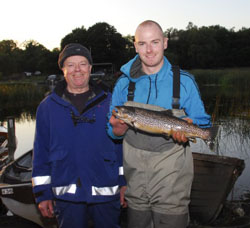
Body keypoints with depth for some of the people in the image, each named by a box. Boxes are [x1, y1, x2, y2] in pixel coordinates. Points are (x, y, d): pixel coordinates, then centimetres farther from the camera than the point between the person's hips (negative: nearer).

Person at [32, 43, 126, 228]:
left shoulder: (109, 102, 1)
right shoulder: (48, 106, 3)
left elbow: (122, 143, 2)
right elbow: (41, 151, 4)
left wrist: (124, 183, -1)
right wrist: (42, 193, 3)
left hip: (106, 192, 0)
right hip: (66, 194, 1)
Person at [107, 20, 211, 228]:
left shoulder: (184, 81, -5)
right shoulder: (124, 83, 1)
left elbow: (203, 122, 2)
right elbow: (114, 132, 4)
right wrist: (119, 128, -19)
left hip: (171, 174, -2)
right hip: (135, 170, 2)